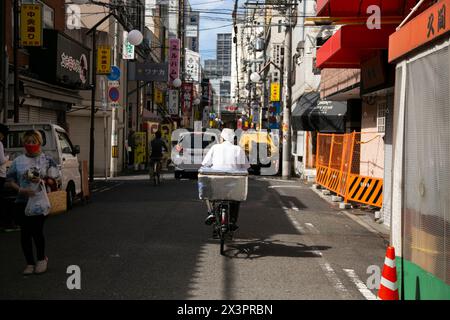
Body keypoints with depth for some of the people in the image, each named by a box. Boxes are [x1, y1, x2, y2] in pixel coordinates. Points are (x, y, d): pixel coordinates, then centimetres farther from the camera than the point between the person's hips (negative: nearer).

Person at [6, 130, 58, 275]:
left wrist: (41, 181, -15)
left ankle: (41, 258, 17)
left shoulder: (47, 160, 4)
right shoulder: (18, 161, 6)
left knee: (37, 231, -8)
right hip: (22, 202, 2)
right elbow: (10, 179, 5)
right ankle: (30, 263, 16)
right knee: (25, 233, 3)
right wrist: (21, 190, -13)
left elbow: (55, 180, 4)